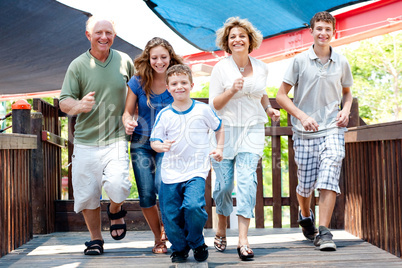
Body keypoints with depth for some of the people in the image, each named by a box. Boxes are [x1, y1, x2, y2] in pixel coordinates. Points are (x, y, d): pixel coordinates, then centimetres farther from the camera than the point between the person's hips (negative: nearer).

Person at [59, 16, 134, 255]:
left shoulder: (125, 61, 5)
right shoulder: (78, 65, 0)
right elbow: (64, 102, -3)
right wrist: (79, 105, -26)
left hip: (115, 139, 0)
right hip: (86, 140, 0)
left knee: (118, 186, -19)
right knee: (87, 194, 4)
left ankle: (116, 211, 17)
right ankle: (96, 240, 26)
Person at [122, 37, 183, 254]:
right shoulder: (138, 82, -5)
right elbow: (128, 111, 3)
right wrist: (128, 123, -19)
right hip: (141, 144, 1)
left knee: (162, 185, -21)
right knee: (146, 195, 0)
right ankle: (159, 239, 21)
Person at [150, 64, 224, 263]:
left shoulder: (203, 110, 0)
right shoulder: (164, 115, 1)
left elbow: (219, 128, 16)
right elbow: (154, 141, 3)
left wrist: (219, 148, 2)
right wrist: (161, 146, -19)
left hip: (196, 171, -2)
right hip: (171, 173, 2)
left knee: (193, 206, -23)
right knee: (170, 215, 3)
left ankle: (197, 244, 6)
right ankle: (179, 248, 31)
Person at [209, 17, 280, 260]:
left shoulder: (261, 68, 7)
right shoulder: (221, 68, -3)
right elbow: (214, 105, -4)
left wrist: (269, 108, 7)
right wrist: (232, 90, -19)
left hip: (253, 130, 1)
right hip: (226, 130, -1)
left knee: (247, 179, -14)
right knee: (224, 183, 2)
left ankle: (243, 240, -13)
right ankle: (221, 228, 30)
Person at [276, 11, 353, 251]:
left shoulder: (341, 63, 6)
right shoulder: (300, 61, 0)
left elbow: (347, 92, 22)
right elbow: (281, 95, 1)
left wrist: (346, 110, 1)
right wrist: (302, 116, -11)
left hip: (332, 129, 1)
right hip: (305, 132, 0)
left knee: (329, 176, -15)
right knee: (305, 183, 7)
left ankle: (324, 232, -11)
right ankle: (305, 215, 38)